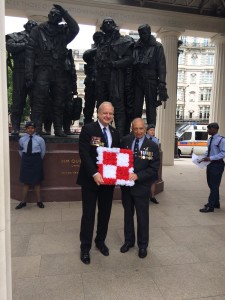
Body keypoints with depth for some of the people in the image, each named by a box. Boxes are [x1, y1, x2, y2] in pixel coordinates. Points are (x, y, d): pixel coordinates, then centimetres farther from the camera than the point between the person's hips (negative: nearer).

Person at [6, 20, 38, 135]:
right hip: (20, 71, -4)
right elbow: (10, 46, -6)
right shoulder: (15, 36, 11)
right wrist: (25, 45, -8)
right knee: (18, 101, -5)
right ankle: (15, 128, -2)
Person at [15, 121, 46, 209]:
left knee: (37, 181, 8)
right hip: (25, 160, 2)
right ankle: (23, 201, 18)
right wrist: (25, 159, 14)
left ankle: (39, 201, 19)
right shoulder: (22, 139, -3)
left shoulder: (39, 139, -10)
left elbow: (43, 151, 3)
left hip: (36, 160, -2)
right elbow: (20, 151, 13)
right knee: (26, 181, 9)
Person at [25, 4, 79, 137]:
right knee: (39, 101, -10)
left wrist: (64, 13, -2)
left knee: (59, 102, 5)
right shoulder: (38, 31, 8)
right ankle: (37, 129, -8)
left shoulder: (64, 32, 16)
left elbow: (75, 29, -4)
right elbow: (30, 52, 0)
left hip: (59, 71, 3)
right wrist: (29, 73, -10)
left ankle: (58, 129, 11)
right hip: (42, 69, -3)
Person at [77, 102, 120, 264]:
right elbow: (84, 153, -16)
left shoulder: (115, 133, 8)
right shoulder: (88, 129, -8)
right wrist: (94, 174, -25)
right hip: (91, 179, -5)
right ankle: (85, 247, 21)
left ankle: (100, 241, 35)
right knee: (88, 214, 5)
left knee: (105, 213, 15)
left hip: (108, 179, 5)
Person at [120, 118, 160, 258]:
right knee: (128, 215, 18)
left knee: (143, 217, 11)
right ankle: (129, 241, 37)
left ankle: (143, 245, 30)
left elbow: (154, 169, -10)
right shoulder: (125, 141, -2)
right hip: (126, 185, 3)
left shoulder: (153, 146, -9)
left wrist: (138, 176, -22)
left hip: (141, 187, -2)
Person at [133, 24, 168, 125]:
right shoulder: (136, 47, 16)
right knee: (136, 107, 3)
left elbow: (161, 65, -2)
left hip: (151, 81, -3)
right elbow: (131, 64, 14)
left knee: (151, 108, -1)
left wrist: (162, 83, -13)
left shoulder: (157, 46, 6)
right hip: (137, 81, 3)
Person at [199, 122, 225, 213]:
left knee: (214, 186, -2)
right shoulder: (210, 139, 10)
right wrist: (204, 157, 1)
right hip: (210, 164, 9)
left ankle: (210, 206, 5)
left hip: (217, 164, -9)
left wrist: (210, 158, -24)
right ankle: (216, 203, 32)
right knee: (211, 184, 16)